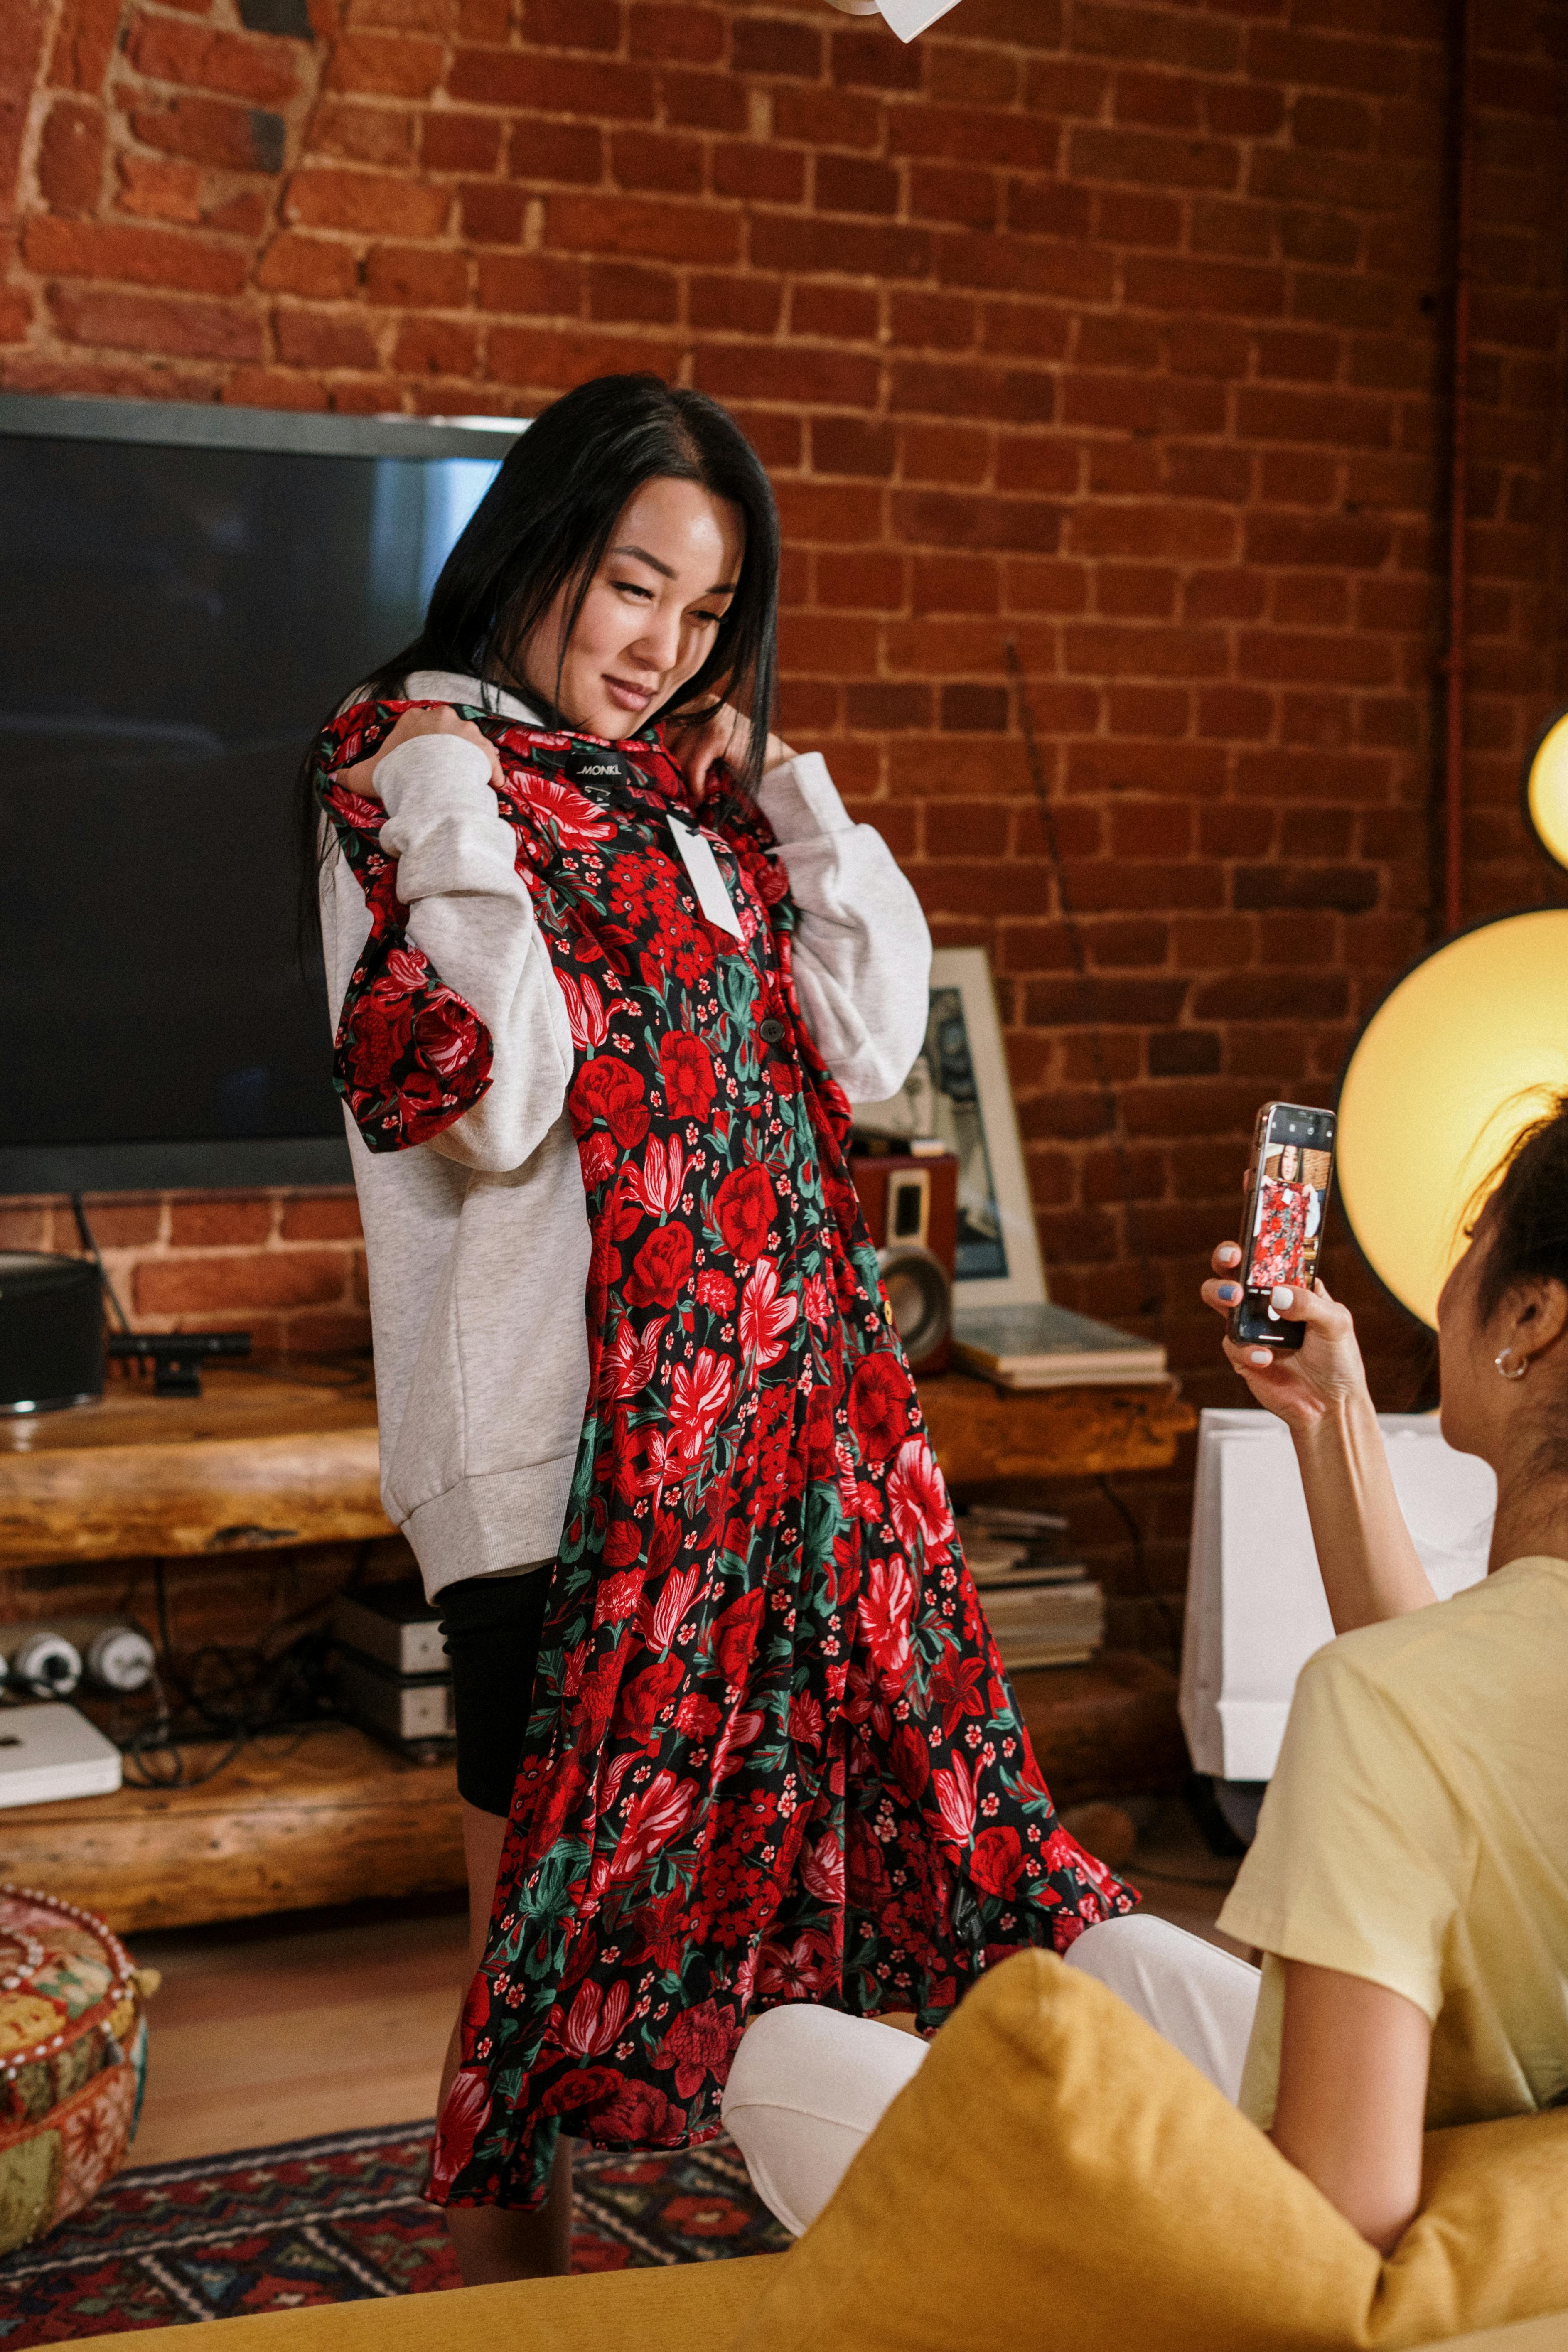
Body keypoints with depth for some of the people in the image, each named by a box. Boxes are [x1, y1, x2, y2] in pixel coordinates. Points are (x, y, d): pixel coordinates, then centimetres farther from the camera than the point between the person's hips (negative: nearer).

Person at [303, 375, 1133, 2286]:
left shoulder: (691, 796, 15)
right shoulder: (419, 771, -5)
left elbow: (871, 1045, 9)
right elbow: (485, 1102, -19)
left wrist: (770, 778, 7)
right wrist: (453, 797, -17)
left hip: (777, 1395, 7)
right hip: (564, 1450, -7)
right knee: (550, 1899, 3)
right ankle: (505, 2253, 18)